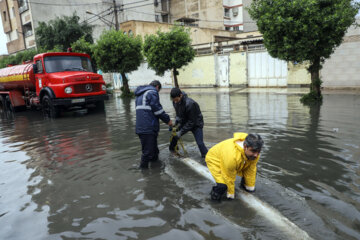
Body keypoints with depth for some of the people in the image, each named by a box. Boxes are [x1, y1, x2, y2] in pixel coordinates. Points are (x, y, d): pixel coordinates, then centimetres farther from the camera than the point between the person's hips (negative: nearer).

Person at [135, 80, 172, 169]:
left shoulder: (140, 95, 24)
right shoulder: (152, 92, -6)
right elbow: (157, 108, -12)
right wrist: (167, 120, -2)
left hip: (140, 127, 9)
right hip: (149, 128, -9)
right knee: (148, 152, -4)